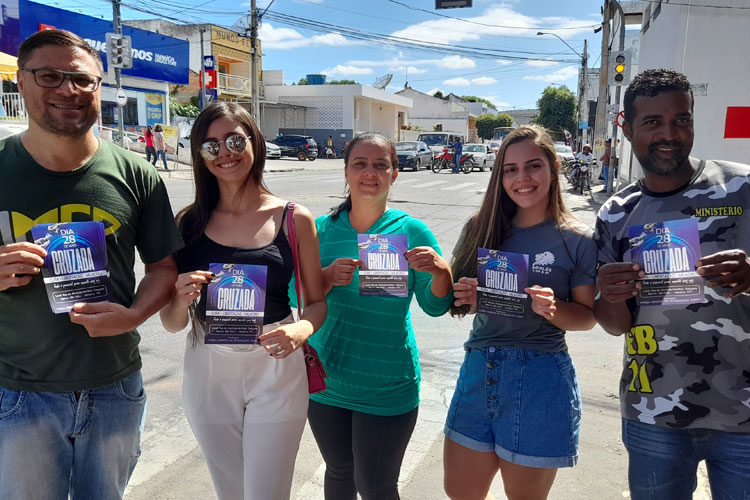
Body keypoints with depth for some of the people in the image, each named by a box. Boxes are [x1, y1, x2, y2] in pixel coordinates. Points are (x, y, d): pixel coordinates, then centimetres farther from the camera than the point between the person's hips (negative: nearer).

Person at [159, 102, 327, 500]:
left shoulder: (294, 220, -5)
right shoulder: (188, 223, -1)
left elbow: (316, 302, 1)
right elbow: (172, 324, 2)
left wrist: (301, 330, -19)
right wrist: (182, 300, -19)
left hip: (276, 371, -2)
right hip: (208, 372, 2)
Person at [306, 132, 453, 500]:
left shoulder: (411, 231, -9)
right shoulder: (322, 229, -2)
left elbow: (435, 307, -8)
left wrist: (441, 271, -27)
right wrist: (328, 277, -23)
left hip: (386, 386, -3)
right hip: (325, 379, 3)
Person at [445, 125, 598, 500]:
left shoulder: (576, 240, -6)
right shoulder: (481, 228, 3)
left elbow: (588, 315, 0)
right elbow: (455, 298, 11)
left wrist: (553, 309, -20)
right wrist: (464, 297, -12)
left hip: (540, 378, -3)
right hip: (479, 370, 4)